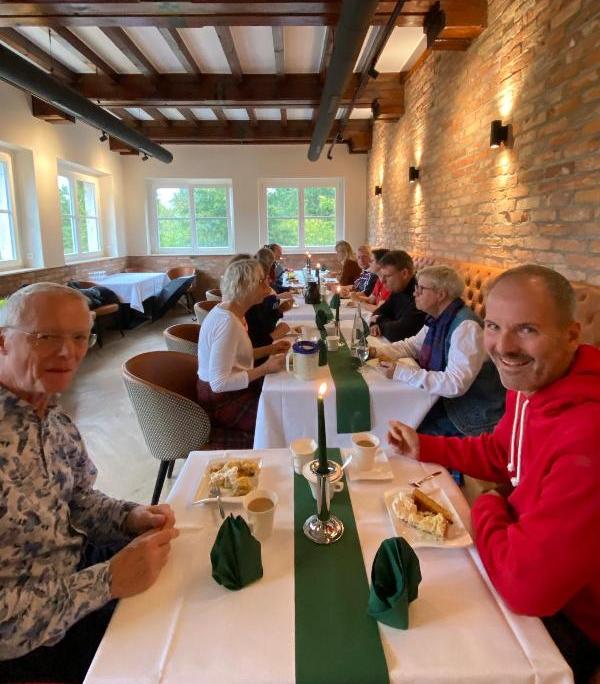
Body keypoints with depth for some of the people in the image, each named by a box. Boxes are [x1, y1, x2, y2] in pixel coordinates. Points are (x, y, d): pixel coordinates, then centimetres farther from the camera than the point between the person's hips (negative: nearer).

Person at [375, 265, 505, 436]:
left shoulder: (466, 326, -25)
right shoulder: (437, 319, 2)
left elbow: (455, 384, -32)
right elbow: (411, 345, 17)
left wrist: (402, 372, -27)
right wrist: (378, 352, 0)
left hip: (472, 418, -8)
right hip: (445, 402, 8)